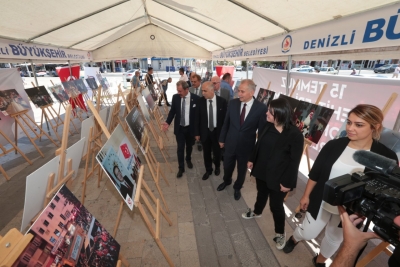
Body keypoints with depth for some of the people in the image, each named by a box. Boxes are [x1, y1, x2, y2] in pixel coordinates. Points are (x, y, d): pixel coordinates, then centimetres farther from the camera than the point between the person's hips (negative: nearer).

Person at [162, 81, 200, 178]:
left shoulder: (195, 98, -13)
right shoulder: (175, 97, -7)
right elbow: (172, 111, 4)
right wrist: (167, 122, -10)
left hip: (190, 127, 0)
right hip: (179, 128, 1)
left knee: (189, 146, 19)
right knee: (180, 148, 3)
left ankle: (188, 159, 48)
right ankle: (181, 168, 21)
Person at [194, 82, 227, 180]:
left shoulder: (222, 101, -11)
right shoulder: (200, 101, -9)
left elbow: (225, 118, -4)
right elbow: (197, 118, -3)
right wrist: (197, 133, -2)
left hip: (217, 131, -1)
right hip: (205, 131, 1)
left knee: (217, 151, 17)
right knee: (206, 153, 14)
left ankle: (217, 167, 47)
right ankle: (208, 170, 38)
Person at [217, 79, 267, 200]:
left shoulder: (261, 108, -17)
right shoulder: (233, 103, -9)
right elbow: (226, 123, 2)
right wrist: (222, 139, 8)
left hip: (246, 147, -2)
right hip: (230, 144, 2)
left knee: (242, 170, 20)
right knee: (227, 166, 22)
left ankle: (237, 188, 50)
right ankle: (226, 181, 55)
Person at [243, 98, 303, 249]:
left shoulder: (295, 134, -22)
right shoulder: (267, 126, -8)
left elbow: (294, 161, -17)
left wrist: (288, 182, -14)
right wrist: (252, 160, 13)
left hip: (278, 177, -5)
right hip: (262, 170, 5)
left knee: (276, 205, 10)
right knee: (261, 194, 27)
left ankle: (280, 233, 36)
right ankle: (256, 212, 56)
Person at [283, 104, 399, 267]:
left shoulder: (386, 157, -16)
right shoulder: (334, 146, -15)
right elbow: (315, 173, -6)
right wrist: (306, 195, -1)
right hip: (321, 203, 0)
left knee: (334, 238, 25)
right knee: (308, 233, 16)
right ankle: (294, 239, 51)